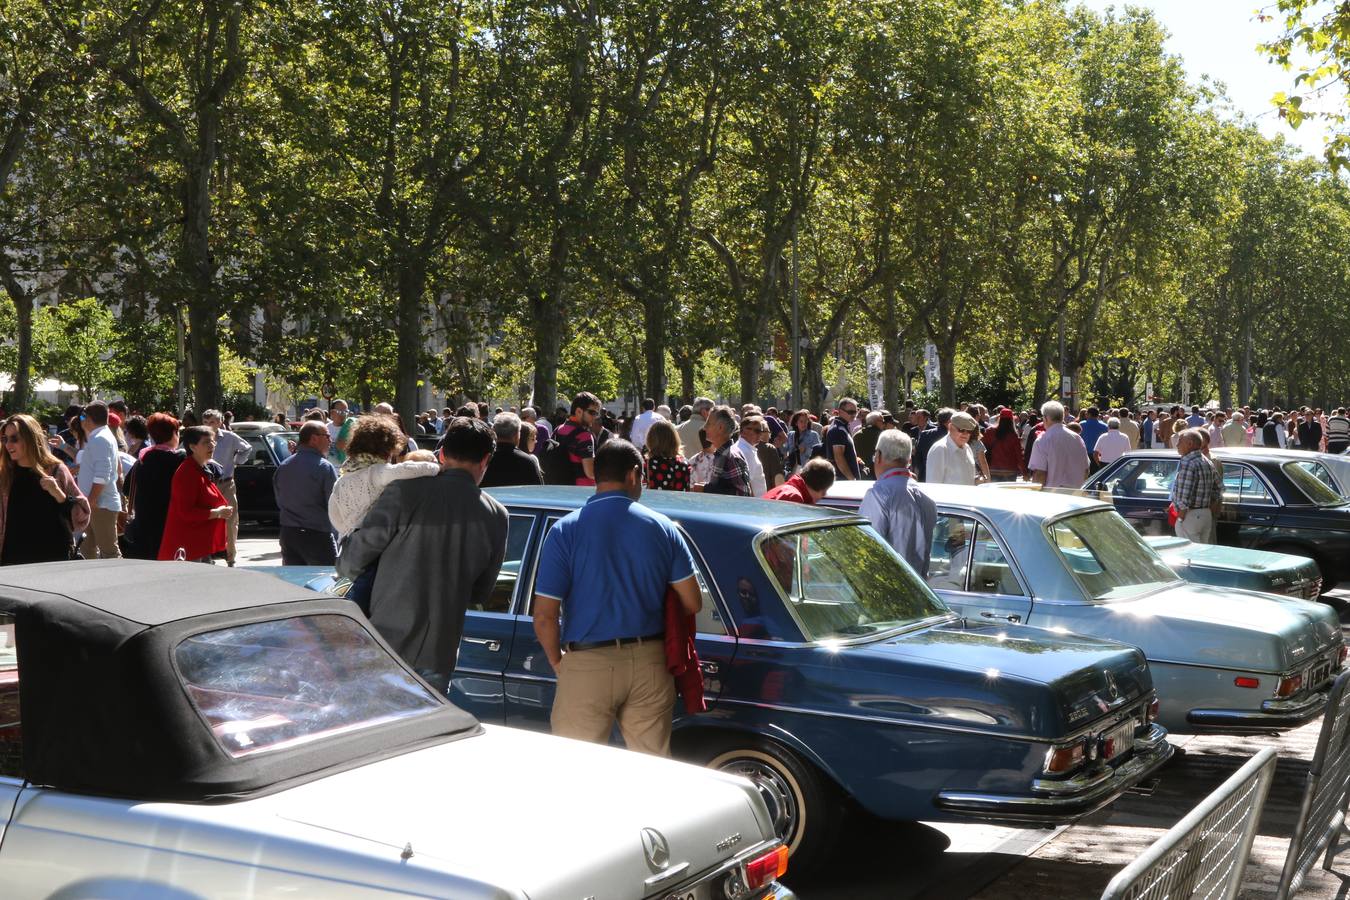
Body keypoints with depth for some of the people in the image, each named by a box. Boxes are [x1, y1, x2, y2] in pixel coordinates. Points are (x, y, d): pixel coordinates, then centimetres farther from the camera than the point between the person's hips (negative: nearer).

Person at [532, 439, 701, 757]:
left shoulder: (565, 530, -5)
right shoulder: (662, 528, 2)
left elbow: (544, 617, -9)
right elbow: (692, 603, 4)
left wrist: (557, 661, 7)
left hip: (588, 666, -2)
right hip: (649, 663, 3)